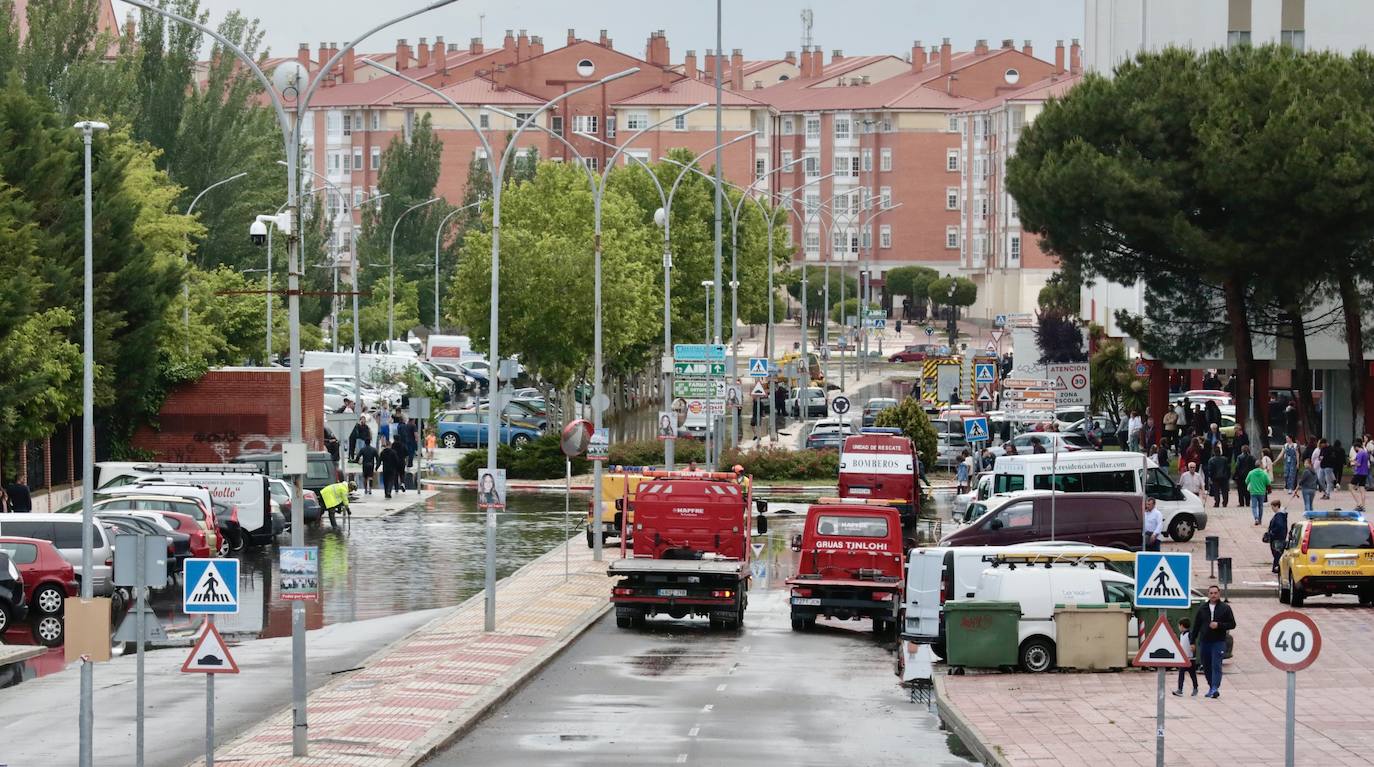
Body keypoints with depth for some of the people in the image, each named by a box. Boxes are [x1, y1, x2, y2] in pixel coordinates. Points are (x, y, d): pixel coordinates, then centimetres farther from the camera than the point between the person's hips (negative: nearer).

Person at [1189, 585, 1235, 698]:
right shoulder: (1202, 608, 9)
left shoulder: (1225, 608, 3)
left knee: (1216, 666, -13)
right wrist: (1192, 641, 7)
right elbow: (1196, 625, 12)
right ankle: (1211, 687, 20)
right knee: (1206, 666, 8)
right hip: (1204, 642, 4)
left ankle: (1215, 688, -19)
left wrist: (1219, 625, -14)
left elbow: (1232, 624, 1)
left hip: (1218, 642, -4)